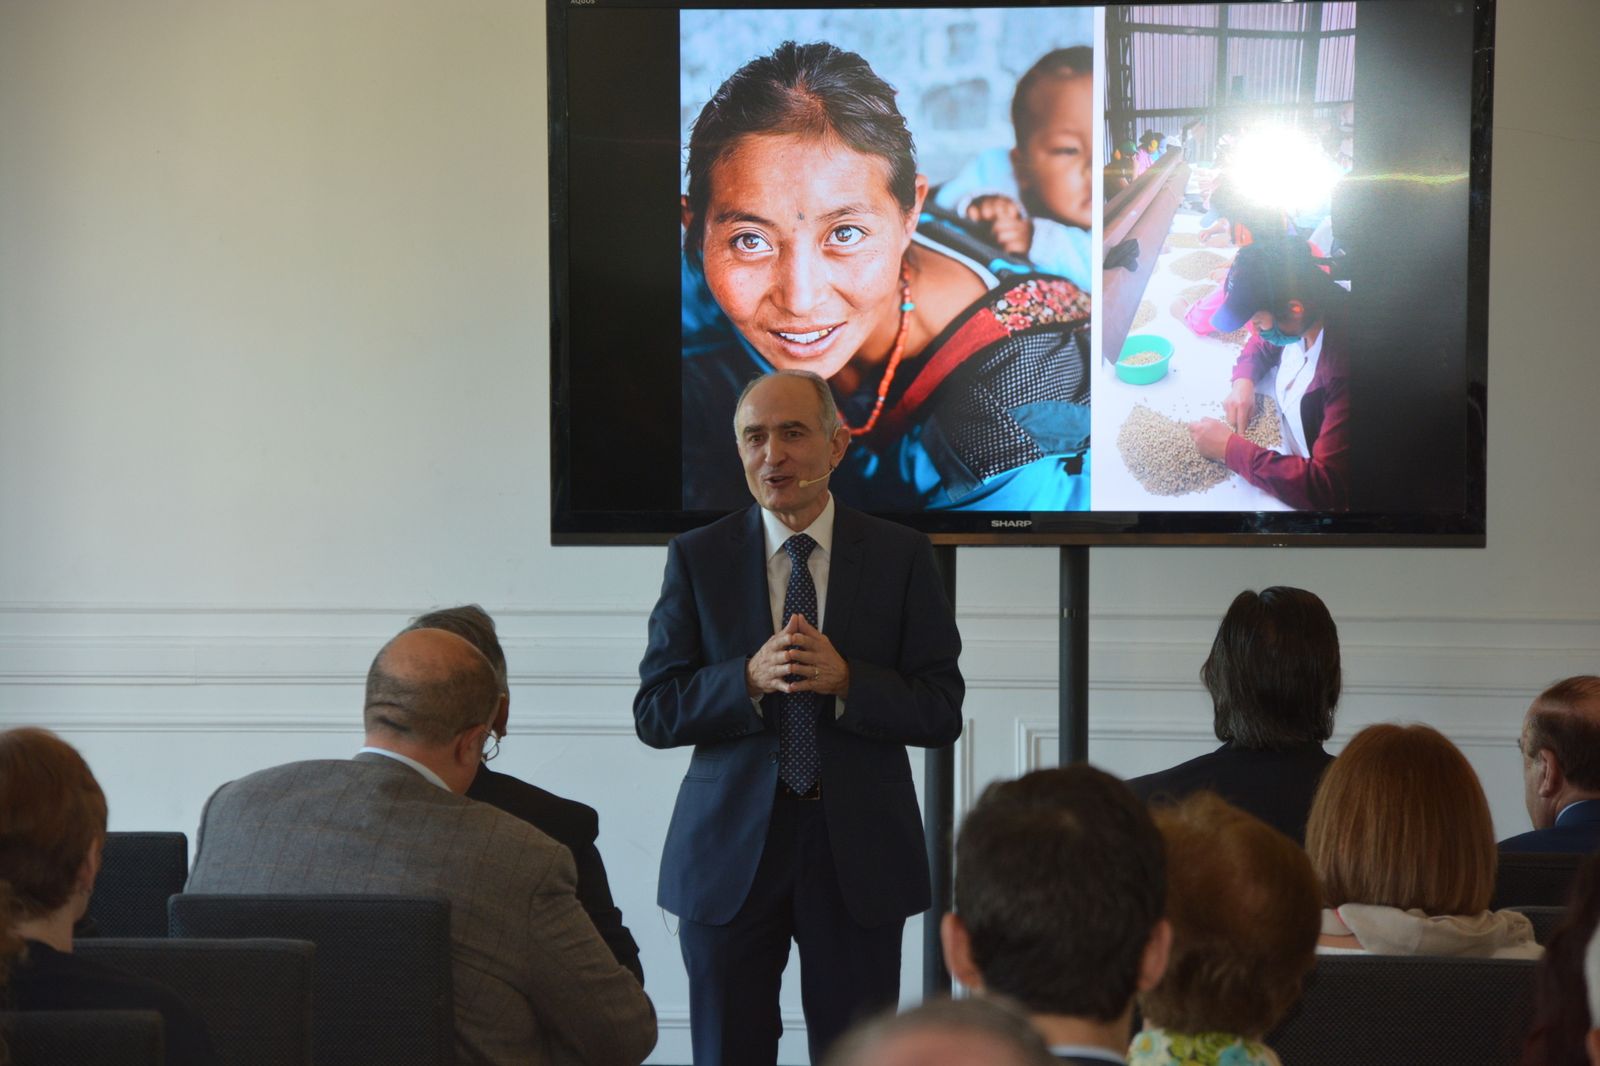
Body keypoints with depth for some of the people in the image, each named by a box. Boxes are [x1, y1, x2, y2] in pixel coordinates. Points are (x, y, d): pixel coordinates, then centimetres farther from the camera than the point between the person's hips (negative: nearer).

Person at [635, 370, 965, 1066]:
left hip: (859, 852, 0)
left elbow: (941, 713, -3)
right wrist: (750, 680, -20)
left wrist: (846, 680, -20)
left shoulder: (900, 556, 2)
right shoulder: (697, 557, 2)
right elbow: (654, 714, -2)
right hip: (730, 851, 0)